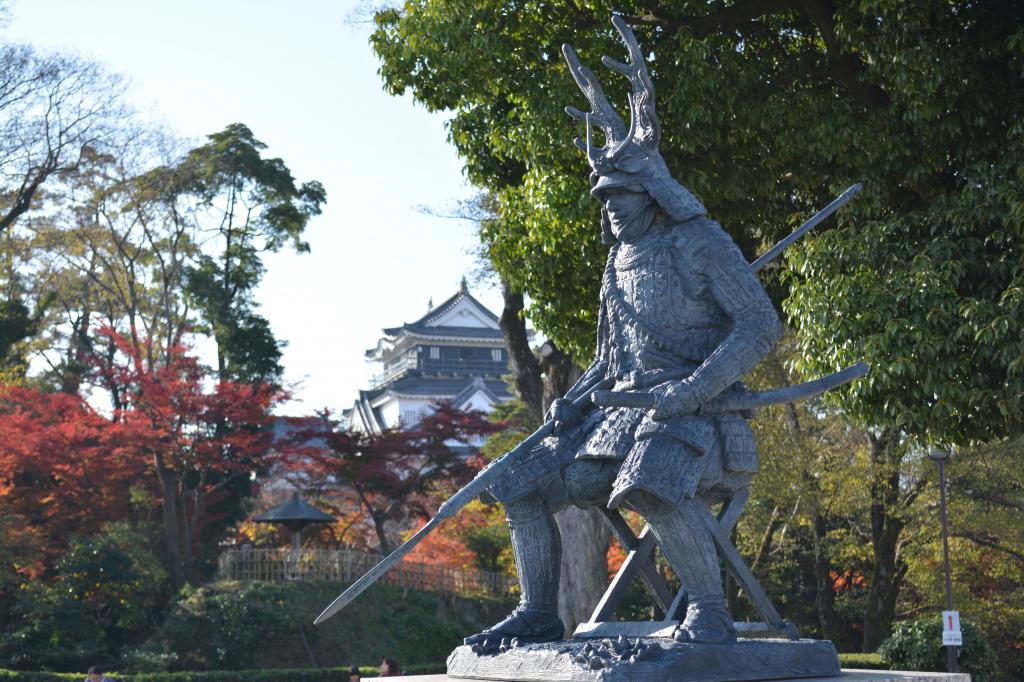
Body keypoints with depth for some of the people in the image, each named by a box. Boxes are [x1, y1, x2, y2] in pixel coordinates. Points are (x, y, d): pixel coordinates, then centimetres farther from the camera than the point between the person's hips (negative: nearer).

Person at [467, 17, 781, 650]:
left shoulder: (703, 241, -5)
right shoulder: (620, 264, 19)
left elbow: (762, 324, -14)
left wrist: (694, 388, -23)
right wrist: (575, 398, 5)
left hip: (697, 414, -8)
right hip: (625, 411, 8)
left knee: (651, 486, -40)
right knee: (526, 488, 0)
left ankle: (710, 612, -26)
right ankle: (538, 615, 12)